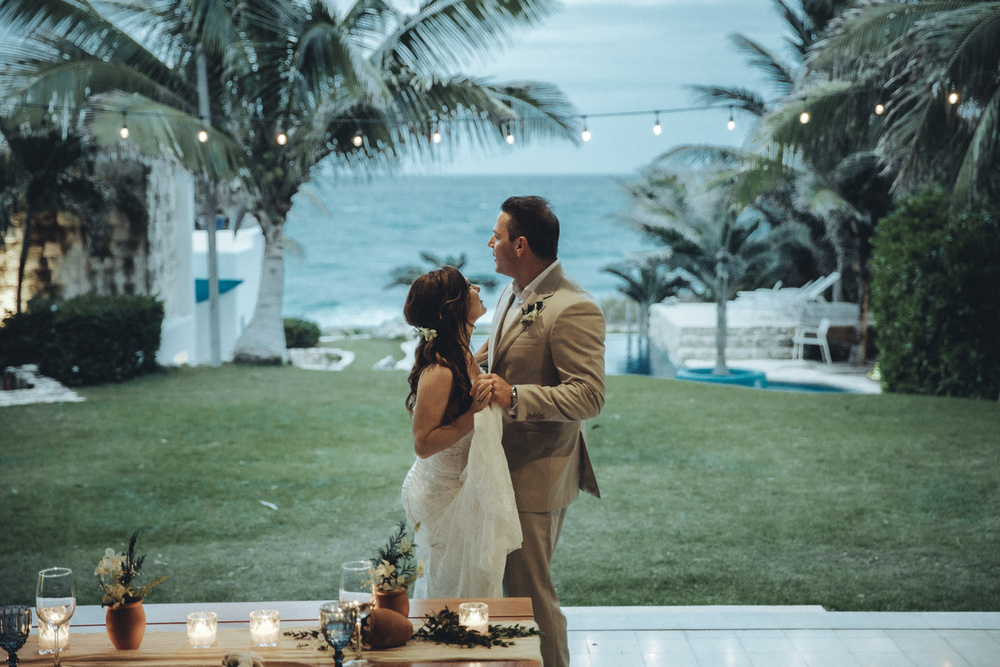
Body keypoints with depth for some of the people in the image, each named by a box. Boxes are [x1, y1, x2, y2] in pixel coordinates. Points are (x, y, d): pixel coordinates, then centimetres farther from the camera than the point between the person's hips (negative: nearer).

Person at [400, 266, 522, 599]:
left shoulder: (462, 356, 1)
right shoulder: (439, 371, -28)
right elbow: (423, 444, -25)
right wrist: (474, 414, -33)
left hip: (466, 488, 9)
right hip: (447, 498, -9)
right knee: (455, 590, 6)